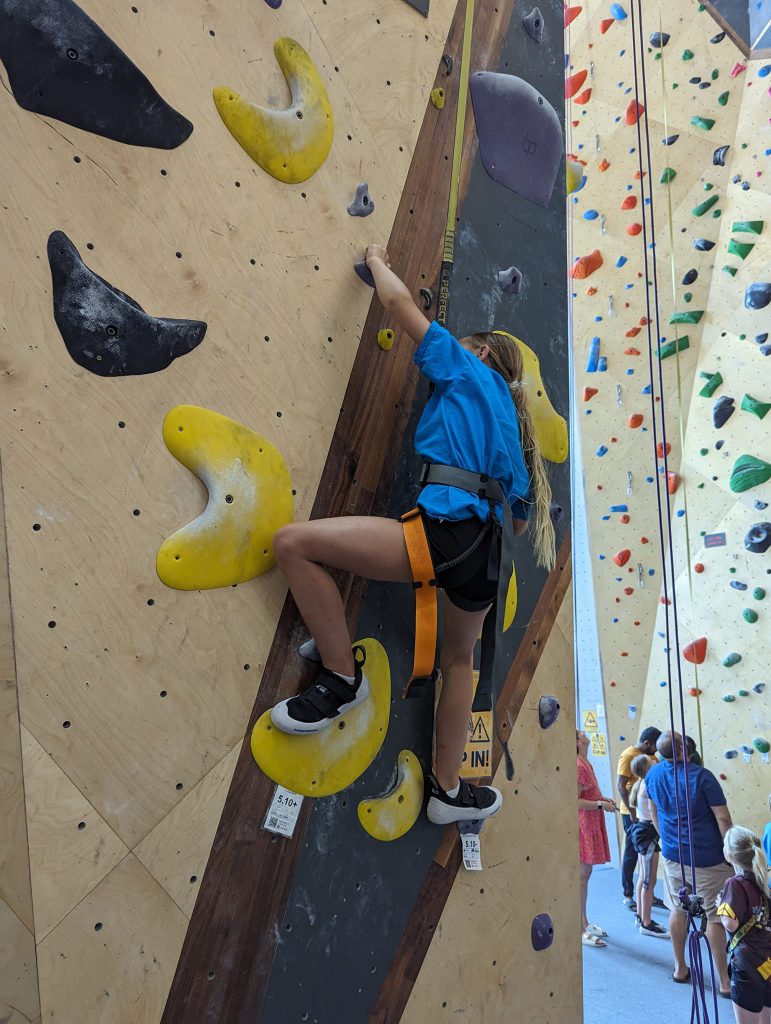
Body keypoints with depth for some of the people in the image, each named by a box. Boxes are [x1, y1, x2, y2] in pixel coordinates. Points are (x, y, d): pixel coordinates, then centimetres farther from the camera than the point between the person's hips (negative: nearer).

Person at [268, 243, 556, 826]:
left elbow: (400, 302, 7)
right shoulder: (509, 418, 29)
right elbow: (522, 512, 32)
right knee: (460, 659, 28)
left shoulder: (466, 372, 11)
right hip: (485, 552, 9)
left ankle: (343, 678, -1)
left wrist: (377, 261, 26)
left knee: (293, 543, -10)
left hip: (445, 531, -9)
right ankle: (448, 789, 39)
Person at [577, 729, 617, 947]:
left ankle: (585, 923, 27)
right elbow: (575, 801, -22)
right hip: (583, 825, -10)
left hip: (590, 825, 10)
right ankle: (581, 931, 3)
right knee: (581, 875, -4)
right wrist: (601, 805, -19)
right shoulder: (578, 766, -19)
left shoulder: (585, 764, 12)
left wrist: (602, 798, 9)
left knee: (585, 874, 16)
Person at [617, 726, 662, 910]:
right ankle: (628, 896, 15)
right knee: (632, 853, 3)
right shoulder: (628, 755, -15)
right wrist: (631, 811, -19)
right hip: (633, 813, -8)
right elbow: (621, 785, -18)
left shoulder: (650, 756, 9)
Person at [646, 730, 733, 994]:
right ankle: (725, 982, 18)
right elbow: (723, 819, -18)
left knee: (678, 910, 19)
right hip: (706, 858, -5)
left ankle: (680, 968, 33)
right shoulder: (701, 776, -22)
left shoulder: (653, 774, -3)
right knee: (714, 917, 8)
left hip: (672, 854, 5)